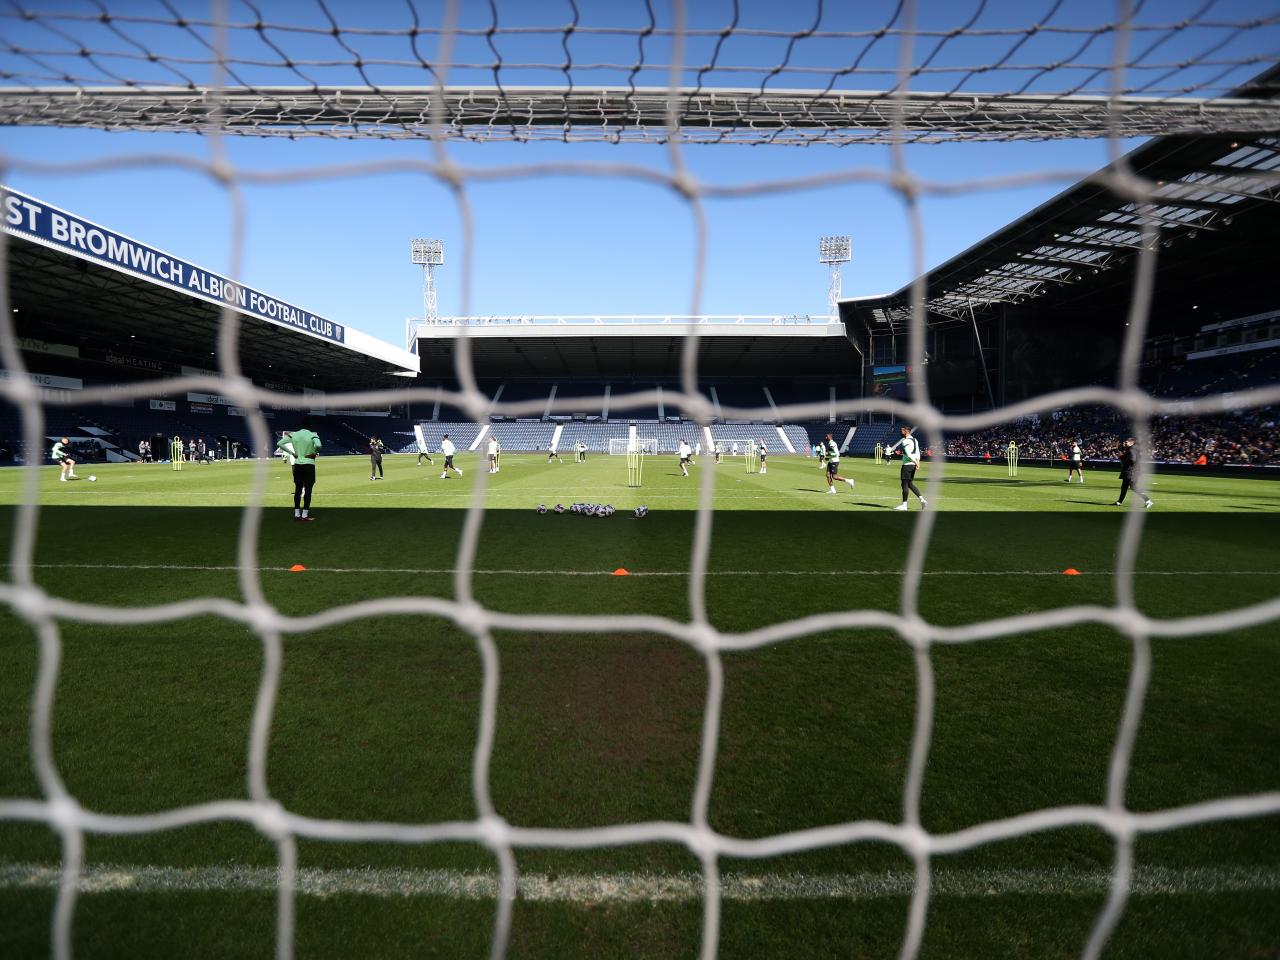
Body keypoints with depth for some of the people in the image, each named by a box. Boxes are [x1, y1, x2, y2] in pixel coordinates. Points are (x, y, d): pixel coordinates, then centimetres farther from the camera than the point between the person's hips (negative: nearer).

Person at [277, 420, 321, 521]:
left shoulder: (293, 435, 5)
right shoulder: (312, 435, -8)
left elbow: (279, 443, 2)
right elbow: (318, 445, -28)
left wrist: (292, 453, 4)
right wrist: (315, 453, -7)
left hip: (297, 465, 4)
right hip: (309, 465, -4)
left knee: (298, 489, 12)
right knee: (308, 490, 1)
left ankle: (297, 514, 14)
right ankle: (305, 515, 1)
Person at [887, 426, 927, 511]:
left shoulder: (905, 441, -14)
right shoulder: (915, 440, 15)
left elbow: (908, 454, -21)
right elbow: (918, 453, 11)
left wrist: (916, 462, -17)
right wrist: (917, 462, 4)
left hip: (907, 464, -9)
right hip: (913, 465, 9)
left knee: (905, 484, -2)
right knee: (910, 484, 16)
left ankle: (904, 504, 2)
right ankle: (922, 500, 10)